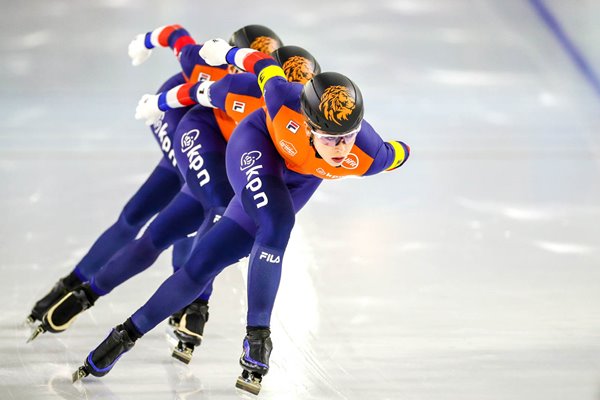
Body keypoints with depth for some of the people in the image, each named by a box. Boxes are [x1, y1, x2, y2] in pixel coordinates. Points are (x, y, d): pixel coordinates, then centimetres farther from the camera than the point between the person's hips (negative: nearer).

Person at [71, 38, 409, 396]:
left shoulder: (369, 158, -37)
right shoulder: (286, 103, -41)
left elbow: (399, 153, -14)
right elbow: (264, 66, -20)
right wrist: (227, 53, -1)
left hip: (302, 177, 2)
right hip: (259, 142, -2)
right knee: (277, 223, -31)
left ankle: (129, 334, 7)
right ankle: (257, 340, -19)